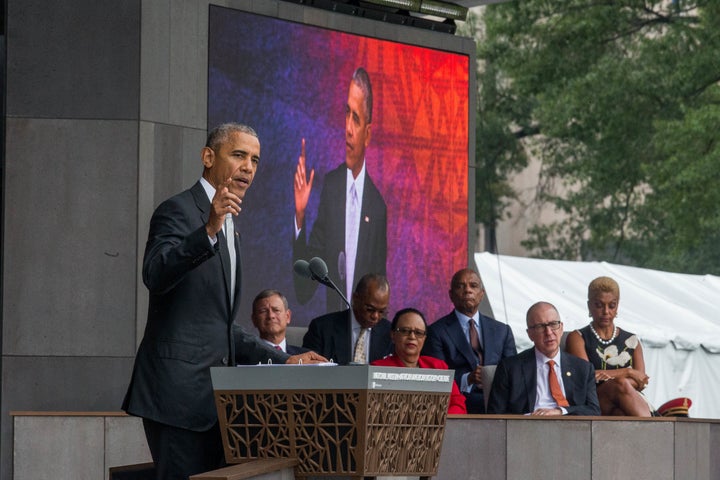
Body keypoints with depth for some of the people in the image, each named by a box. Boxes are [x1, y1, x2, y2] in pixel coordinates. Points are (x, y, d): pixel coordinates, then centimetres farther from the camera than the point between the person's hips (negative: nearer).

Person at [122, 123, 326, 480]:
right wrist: (209, 231, -37)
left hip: (208, 395, 9)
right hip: (178, 390, -9)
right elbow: (155, 275, -26)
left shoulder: (228, 230, 23)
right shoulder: (178, 211, -5)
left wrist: (282, 360, 21)